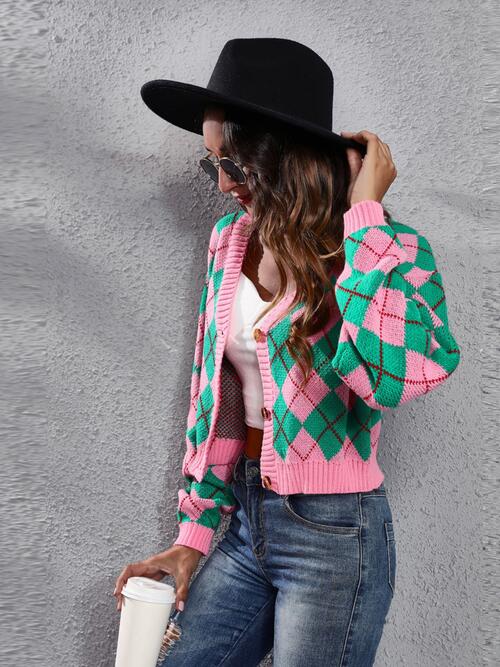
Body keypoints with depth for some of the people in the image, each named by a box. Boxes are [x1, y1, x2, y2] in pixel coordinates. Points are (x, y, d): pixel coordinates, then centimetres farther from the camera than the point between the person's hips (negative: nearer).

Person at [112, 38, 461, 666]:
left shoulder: (389, 250, -13)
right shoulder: (231, 239, 3)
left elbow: (392, 374, -36)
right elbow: (211, 391, 8)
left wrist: (363, 213, -25)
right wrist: (193, 535, 8)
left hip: (334, 536, -5)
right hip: (245, 521, 6)